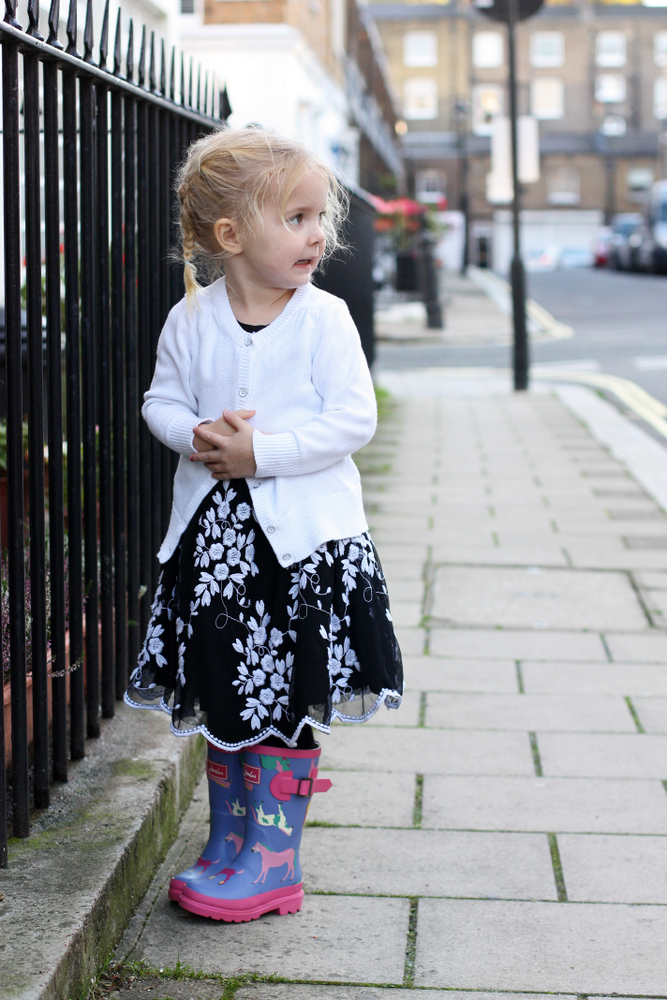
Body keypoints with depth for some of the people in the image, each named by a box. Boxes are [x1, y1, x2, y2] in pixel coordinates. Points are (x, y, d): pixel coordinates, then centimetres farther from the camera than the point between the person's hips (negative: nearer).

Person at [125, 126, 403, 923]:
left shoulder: (324, 319, -8)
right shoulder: (191, 319, 0)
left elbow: (355, 419, -12)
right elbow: (162, 401, 8)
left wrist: (261, 452, -19)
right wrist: (199, 437, -14)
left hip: (302, 534, -3)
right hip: (214, 531, 3)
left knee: (287, 699, 1)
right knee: (222, 692, 12)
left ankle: (272, 861, 11)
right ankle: (228, 843, 28)